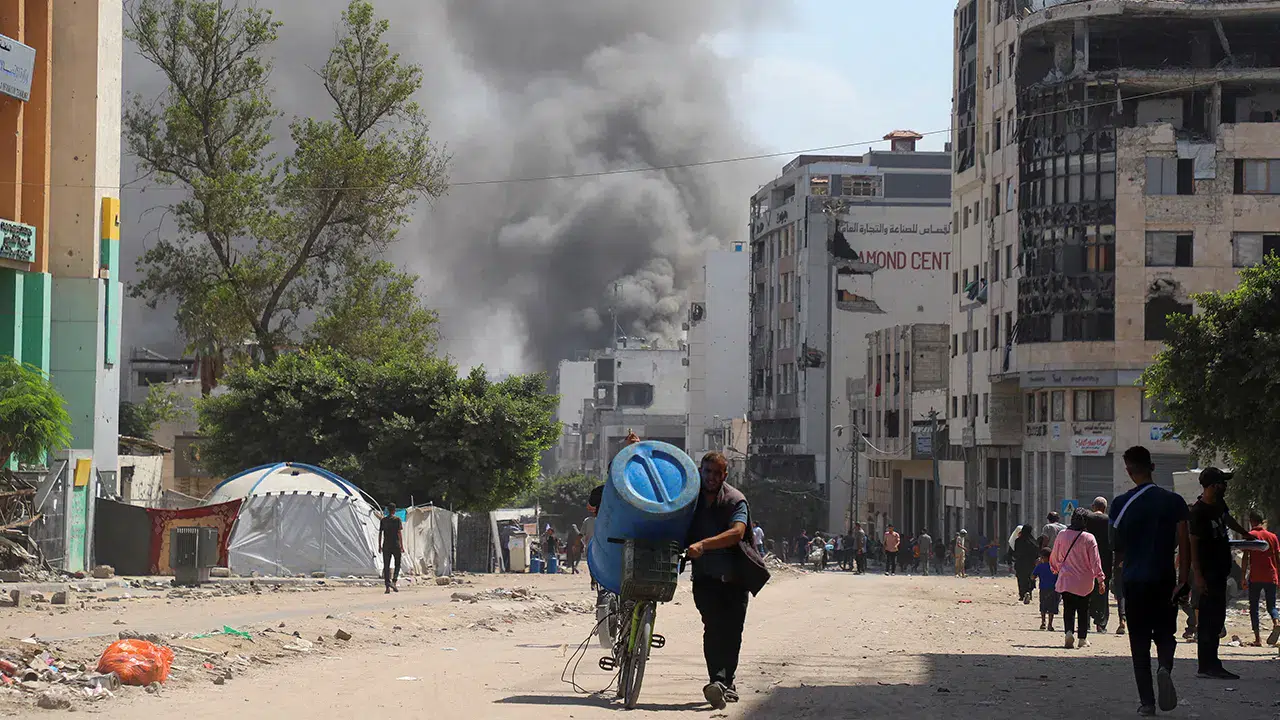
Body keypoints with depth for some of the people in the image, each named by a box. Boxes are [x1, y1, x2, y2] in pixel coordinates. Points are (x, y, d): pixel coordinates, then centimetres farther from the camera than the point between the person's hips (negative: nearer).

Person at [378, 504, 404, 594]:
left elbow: (380, 533, 5)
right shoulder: (397, 520, -2)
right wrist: (402, 546, -4)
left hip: (386, 546, 2)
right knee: (397, 565, 12)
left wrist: (379, 546, 11)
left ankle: (388, 587, -4)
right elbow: (400, 533, -7)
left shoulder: (383, 520, 6)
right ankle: (394, 581, -8)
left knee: (386, 566, 2)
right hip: (396, 545, -2)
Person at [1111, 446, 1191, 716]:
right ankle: (1165, 668, -19)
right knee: (1165, 633, 13)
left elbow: (1116, 545, 4)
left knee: (1139, 642, 6)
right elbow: (1184, 543, -7)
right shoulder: (1173, 501, -2)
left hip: (1134, 581, 0)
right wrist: (1183, 580, -4)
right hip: (1165, 580, 0)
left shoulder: (1121, 504, -3)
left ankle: (1147, 701, 2)